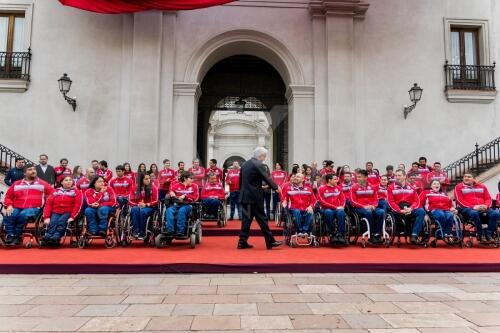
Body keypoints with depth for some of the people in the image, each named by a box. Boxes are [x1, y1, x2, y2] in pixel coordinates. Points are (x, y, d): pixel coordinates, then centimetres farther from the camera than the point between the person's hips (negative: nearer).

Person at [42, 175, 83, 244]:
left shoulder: (76, 192, 7)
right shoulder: (56, 191, 16)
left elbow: (78, 205, -4)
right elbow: (48, 204, 6)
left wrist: (72, 217, -17)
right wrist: (46, 217, -8)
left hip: (68, 213, -2)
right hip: (56, 212, 2)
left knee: (61, 222, -31)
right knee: (52, 222, -27)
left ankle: (56, 237, -50)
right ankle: (47, 236, -47)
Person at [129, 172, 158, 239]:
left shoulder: (153, 188, 1)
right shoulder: (135, 188, 7)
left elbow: (155, 201, -2)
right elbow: (131, 201, 5)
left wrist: (146, 205, -15)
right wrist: (137, 205, -14)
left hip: (149, 207, -2)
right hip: (137, 207, 2)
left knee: (143, 211, -36)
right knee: (134, 209, -33)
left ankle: (142, 232, -29)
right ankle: (136, 231, -35)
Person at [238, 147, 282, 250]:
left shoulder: (244, 164, 12)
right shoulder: (259, 165, -12)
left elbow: (240, 180, 18)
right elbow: (267, 178, -13)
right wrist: (276, 188, 0)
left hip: (244, 196, 7)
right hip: (255, 197, -7)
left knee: (246, 219, 11)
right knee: (262, 219, -1)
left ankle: (242, 242, 11)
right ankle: (270, 241, 7)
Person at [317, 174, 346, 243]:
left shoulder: (338, 188, 12)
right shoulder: (322, 188, -2)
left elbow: (343, 198, 14)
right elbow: (322, 201, -8)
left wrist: (341, 206, -7)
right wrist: (335, 207, -13)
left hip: (337, 208, 3)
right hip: (326, 209, -3)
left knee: (341, 212, -32)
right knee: (329, 212, -37)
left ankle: (340, 235, -29)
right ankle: (331, 235, -26)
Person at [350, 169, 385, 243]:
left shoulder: (372, 187, 11)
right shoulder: (354, 187, 2)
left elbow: (376, 199, 12)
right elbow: (353, 201, -4)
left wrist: (373, 206, -11)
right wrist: (364, 206, -16)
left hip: (371, 208, 4)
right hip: (359, 209, -3)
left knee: (381, 212, -27)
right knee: (369, 212, -36)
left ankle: (377, 234, -23)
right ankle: (372, 235, -26)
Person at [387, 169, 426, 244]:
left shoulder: (411, 187, 14)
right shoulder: (391, 188, 7)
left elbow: (417, 201, 8)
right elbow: (391, 202, -3)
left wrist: (410, 209, -13)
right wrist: (400, 210, -17)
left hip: (410, 209, 2)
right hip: (398, 211, -2)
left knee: (421, 211, -27)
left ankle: (414, 235, -29)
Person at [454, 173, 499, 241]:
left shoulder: (482, 187, 21)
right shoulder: (459, 187, 9)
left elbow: (488, 198, 15)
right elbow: (459, 200, -3)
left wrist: (486, 206, -9)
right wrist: (473, 207, -16)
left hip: (483, 208, 4)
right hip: (467, 208, -4)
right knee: (474, 213, -39)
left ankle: (489, 234, -20)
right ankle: (481, 234, -24)